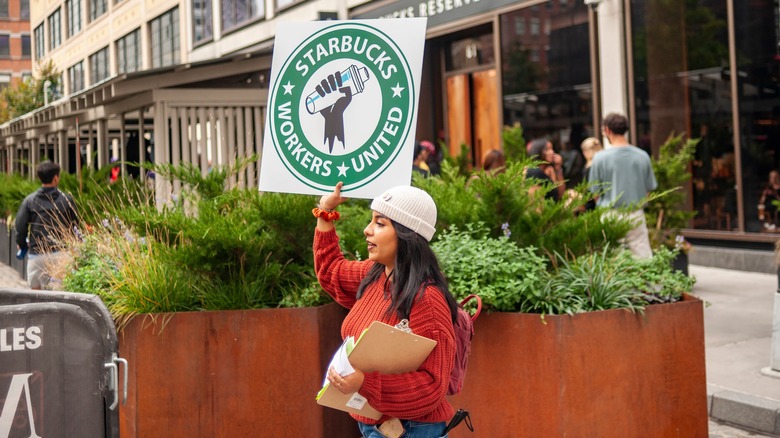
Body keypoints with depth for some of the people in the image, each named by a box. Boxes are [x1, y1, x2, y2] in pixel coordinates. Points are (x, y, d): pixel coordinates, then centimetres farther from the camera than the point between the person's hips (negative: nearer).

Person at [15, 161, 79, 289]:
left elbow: (20, 226, 0)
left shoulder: (29, 200, 1)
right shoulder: (67, 200, 0)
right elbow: (75, 226, 6)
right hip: (60, 254, 0)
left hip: (36, 255, 0)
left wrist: (22, 244, 18)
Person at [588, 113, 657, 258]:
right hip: (636, 215, 2)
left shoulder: (600, 158, -8)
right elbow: (649, 189, 6)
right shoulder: (643, 156, -1)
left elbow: (595, 192, -2)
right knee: (644, 257, 6)